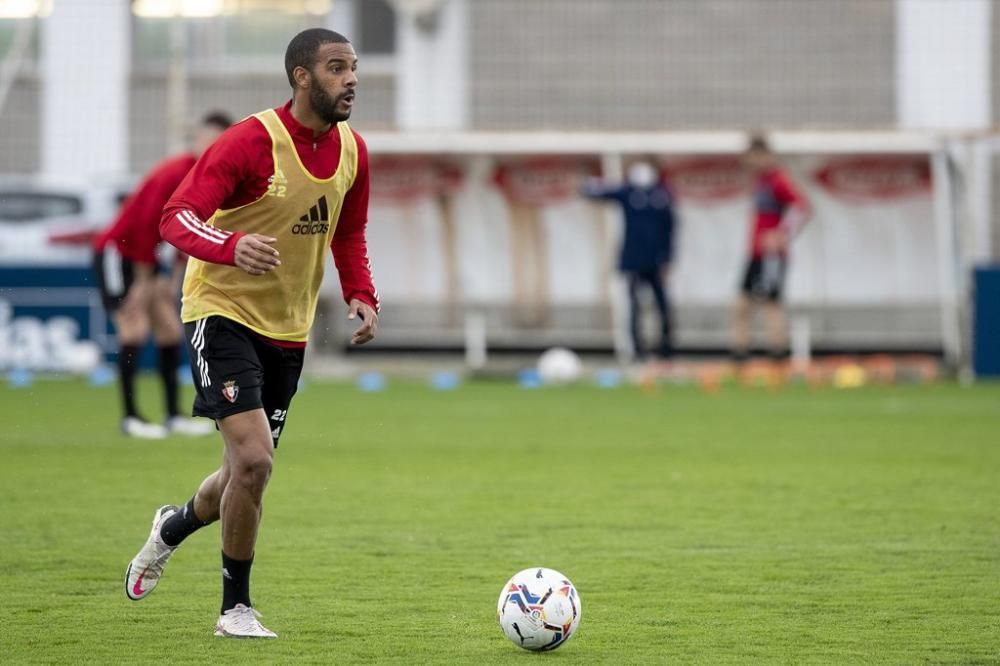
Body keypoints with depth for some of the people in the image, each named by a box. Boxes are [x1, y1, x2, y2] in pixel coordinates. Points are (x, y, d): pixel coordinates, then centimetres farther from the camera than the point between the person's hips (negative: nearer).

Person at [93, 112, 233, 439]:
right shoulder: (173, 175, -25)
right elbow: (147, 227, -25)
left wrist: (175, 277, 4)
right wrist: (144, 283, -21)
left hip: (145, 256, 9)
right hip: (116, 252, -9)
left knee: (171, 329, 5)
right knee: (135, 328, -15)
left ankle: (174, 416, 9)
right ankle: (130, 418, -12)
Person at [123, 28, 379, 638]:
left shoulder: (351, 150, 1)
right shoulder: (252, 142, -20)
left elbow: (349, 234, 17)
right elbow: (177, 217, -23)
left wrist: (362, 296, 0)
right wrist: (233, 245, -43)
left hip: (289, 330, 7)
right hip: (224, 310, -7)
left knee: (249, 474, 13)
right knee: (253, 458, -20)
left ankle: (173, 528, 45)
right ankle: (237, 608, -3)